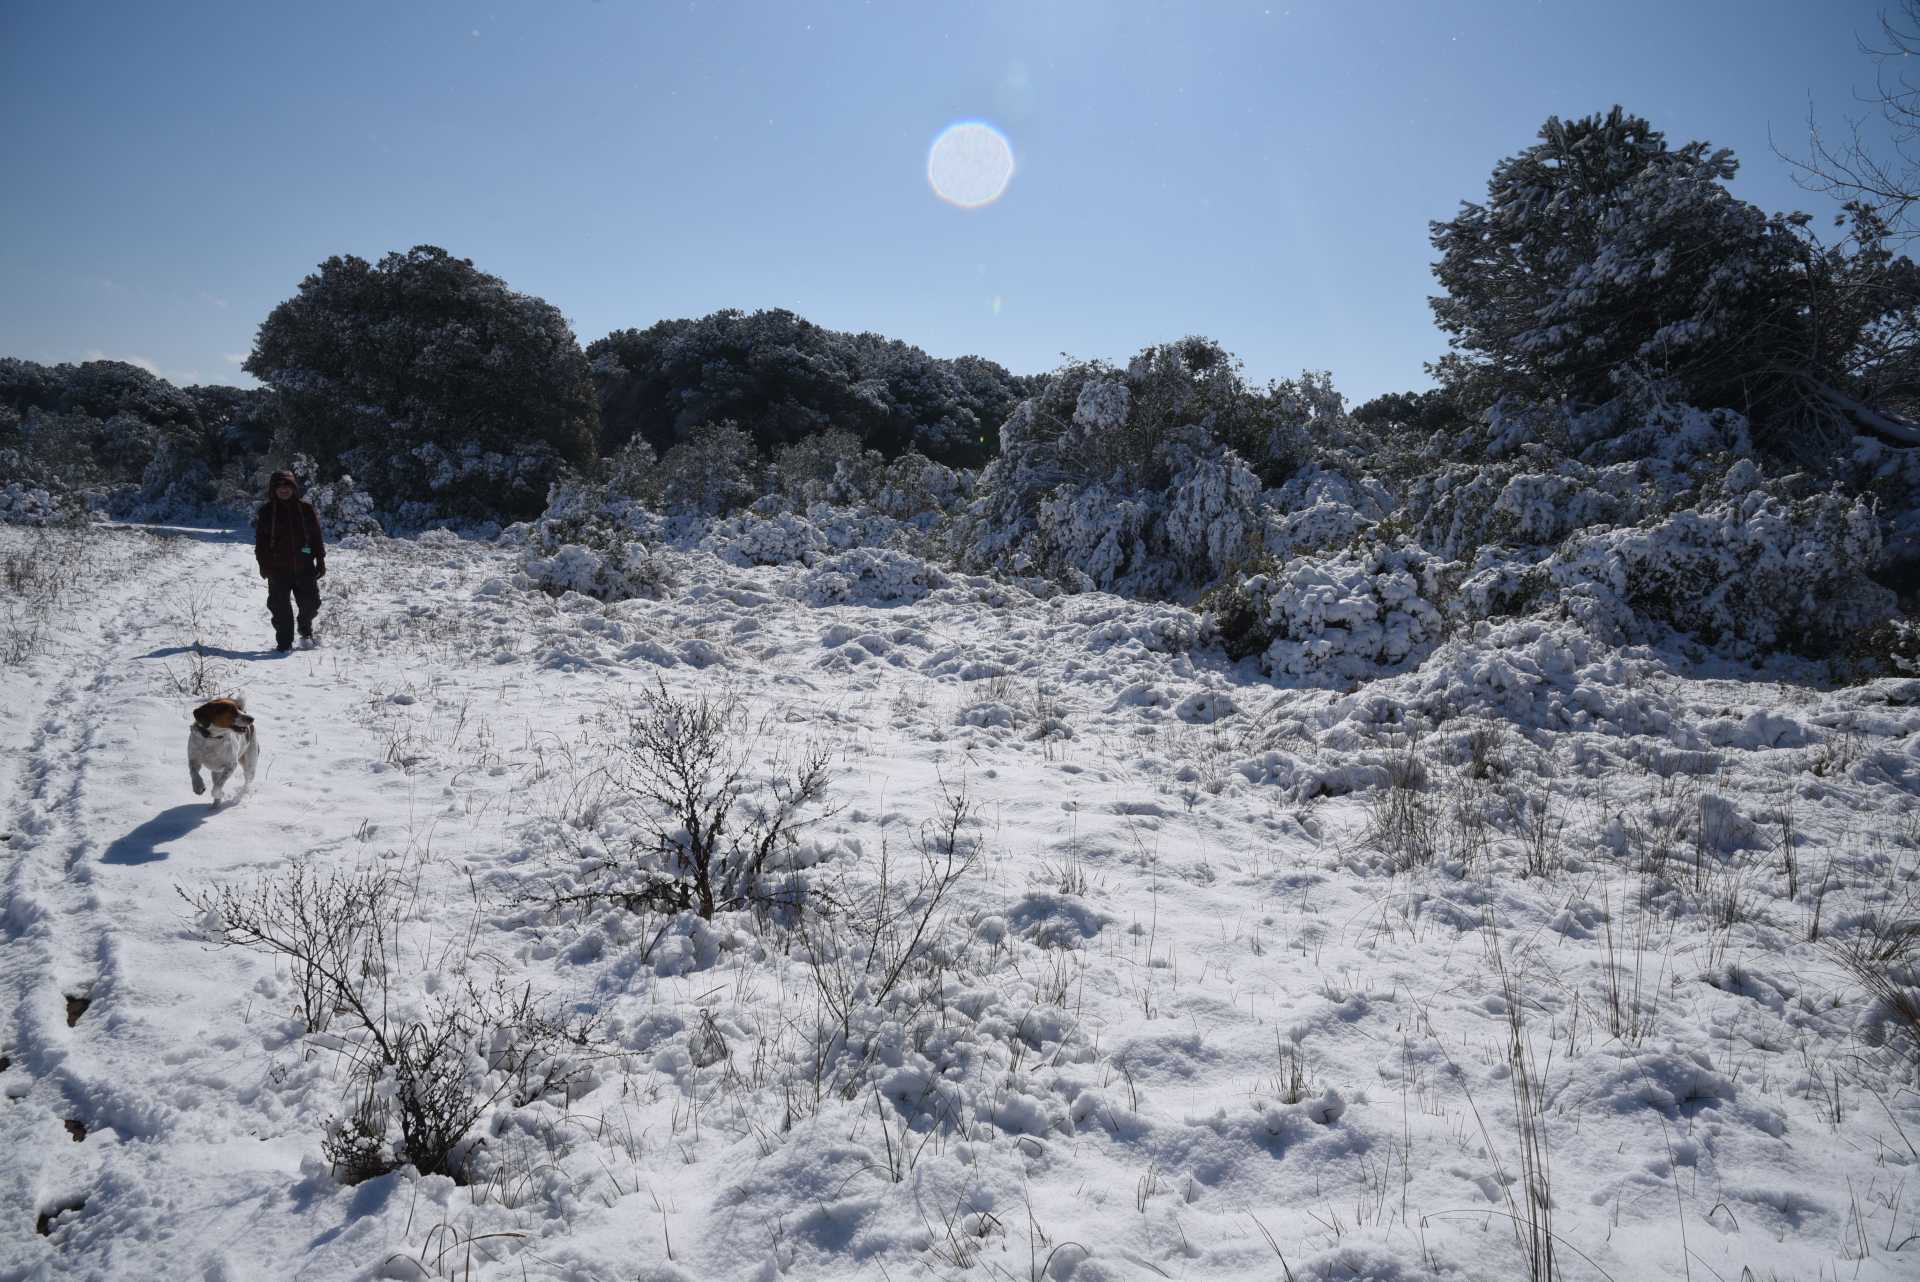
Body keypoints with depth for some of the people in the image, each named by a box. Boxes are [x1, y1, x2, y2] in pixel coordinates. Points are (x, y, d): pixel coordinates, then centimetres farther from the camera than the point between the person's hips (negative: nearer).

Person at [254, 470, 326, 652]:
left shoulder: (306, 508, 6)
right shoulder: (266, 512, 4)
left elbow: (316, 536, 9)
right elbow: (260, 540, 5)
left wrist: (320, 560, 5)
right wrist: (263, 564, -3)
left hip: (304, 567, 1)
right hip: (278, 568, -1)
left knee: (310, 603, 1)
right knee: (280, 608, -2)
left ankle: (306, 631, 30)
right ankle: (284, 643, 8)